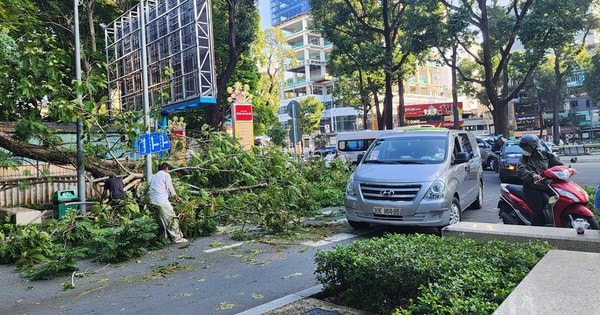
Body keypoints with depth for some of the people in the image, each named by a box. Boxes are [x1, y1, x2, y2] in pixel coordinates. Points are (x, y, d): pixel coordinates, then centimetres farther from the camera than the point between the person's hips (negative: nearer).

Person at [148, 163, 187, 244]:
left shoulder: (153, 176, 24)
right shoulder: (166, 175, 3)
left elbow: (150, 189, 22)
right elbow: (170, 188, 3)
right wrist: (177, 197, 18)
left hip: (152, 201, 8)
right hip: (162, 200, -7)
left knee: (162, 221, 13)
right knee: (172, 219, -2)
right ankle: (178, 238, -2)